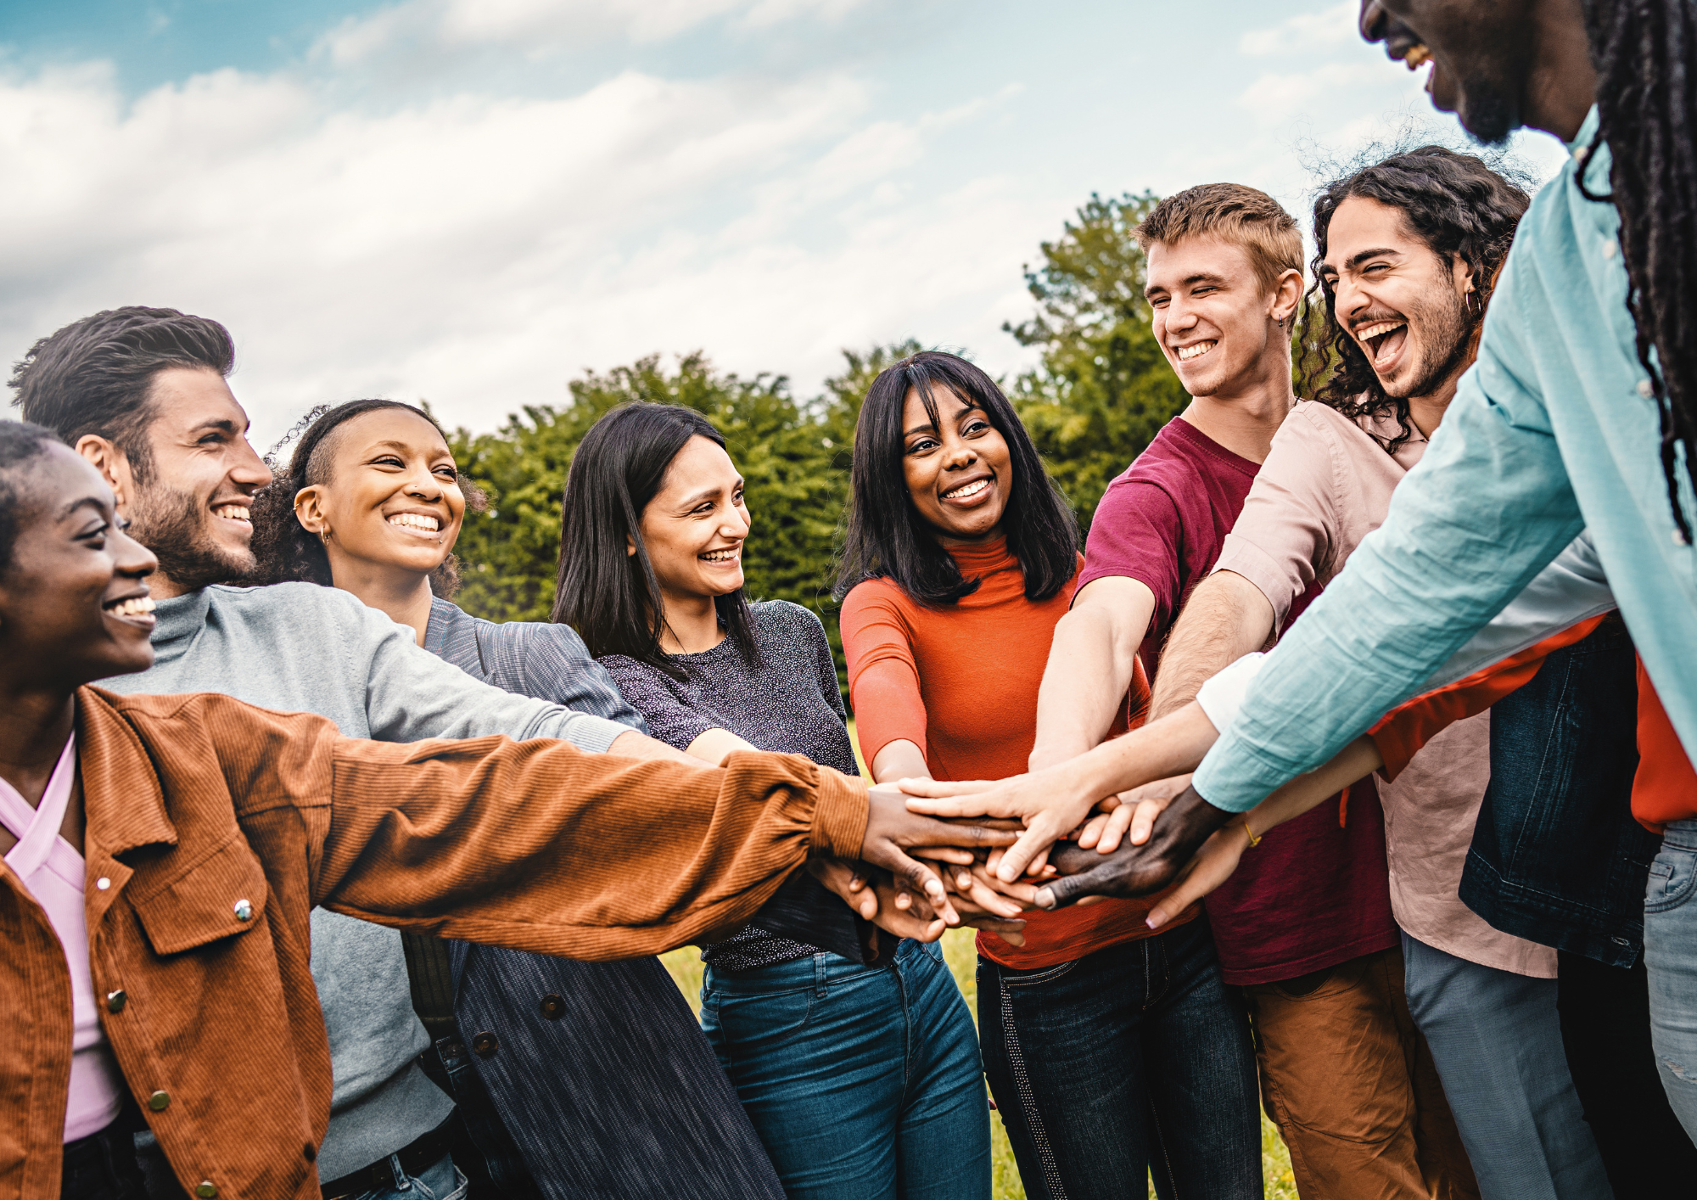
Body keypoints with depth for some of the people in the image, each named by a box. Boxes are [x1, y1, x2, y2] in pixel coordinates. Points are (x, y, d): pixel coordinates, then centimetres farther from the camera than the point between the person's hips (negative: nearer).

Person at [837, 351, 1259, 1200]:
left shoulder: (1073, 576, 6)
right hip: (1045, 979, -4)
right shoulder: (885, 604, -7)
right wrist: (918, 806, -52)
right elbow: (886, 703, -29)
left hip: (1183, 935, 4)